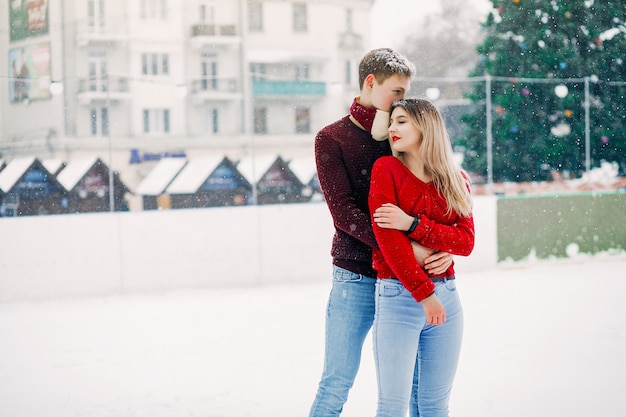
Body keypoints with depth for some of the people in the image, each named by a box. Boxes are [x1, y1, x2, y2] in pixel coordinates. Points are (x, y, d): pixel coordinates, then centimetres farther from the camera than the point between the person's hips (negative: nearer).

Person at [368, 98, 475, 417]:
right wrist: (424, 294, -13)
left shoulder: (456, 180, 9)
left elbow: (465, 242, -2)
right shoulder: (387, 169, -2)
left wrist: (412, 224, -16)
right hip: (398, 296, -4)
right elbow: (388, 239, -10)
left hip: (446, 297, 4)